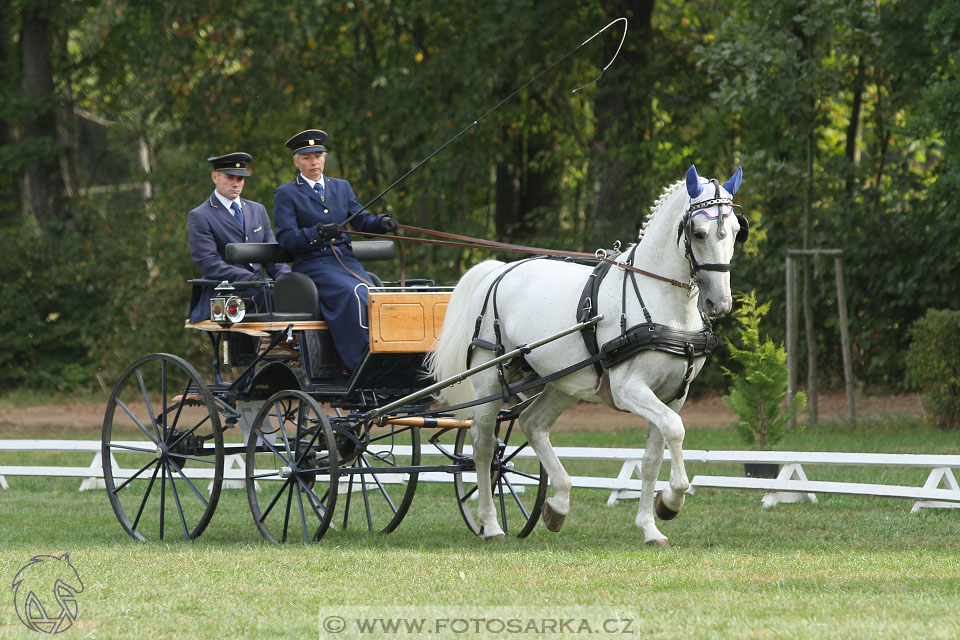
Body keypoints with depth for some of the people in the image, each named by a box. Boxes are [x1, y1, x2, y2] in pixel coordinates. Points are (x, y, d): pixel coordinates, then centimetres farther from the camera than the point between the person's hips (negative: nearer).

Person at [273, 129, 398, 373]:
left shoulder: (341, 187, 22)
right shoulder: (286, 194, 6)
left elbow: (361, 220, 14)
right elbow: (286, 238, -5)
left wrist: (382, 222, -7)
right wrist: (318, 233, -19)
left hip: (346, 260, 5)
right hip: (312, 265, -5)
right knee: (352, 294, -33)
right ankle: (356, 364, -34)